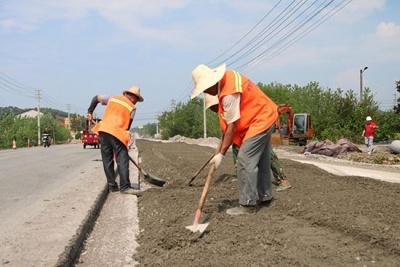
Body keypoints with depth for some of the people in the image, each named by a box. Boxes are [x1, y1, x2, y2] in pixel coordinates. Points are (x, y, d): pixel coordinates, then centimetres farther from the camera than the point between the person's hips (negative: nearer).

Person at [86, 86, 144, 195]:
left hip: (103, 130, 5)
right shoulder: (132, 108, 9)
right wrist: (125, 140, 14)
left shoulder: (113, 98, 20)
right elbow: (127, 126, 7)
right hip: (117, 133, -4)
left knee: (107, 160, 9)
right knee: (122, 160, -3)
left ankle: (112, 185, 13)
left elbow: (96, 98, 24)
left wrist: (90, 112, 29)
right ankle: (125, 186, -9)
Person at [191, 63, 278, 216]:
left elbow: (232, 126, -25)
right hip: (265, 116, 10)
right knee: (262, 161, 17)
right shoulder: (227, 76, 0)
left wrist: (221, 154, -21)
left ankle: (247, 205, -7)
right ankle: (265, 197, 28)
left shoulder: (229, 94, -28)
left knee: (245, 160, -12)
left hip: (259, 120, -10)